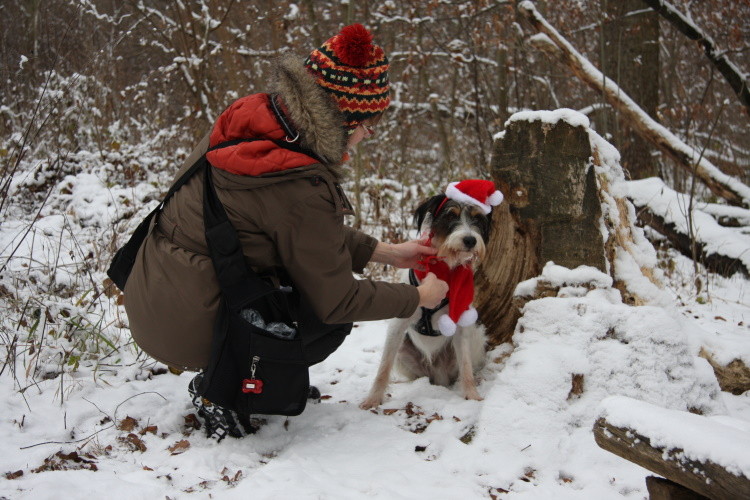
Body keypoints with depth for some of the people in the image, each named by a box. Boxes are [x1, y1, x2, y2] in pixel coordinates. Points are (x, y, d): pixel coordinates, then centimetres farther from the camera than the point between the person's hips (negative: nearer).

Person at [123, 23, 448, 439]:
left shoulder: (248, 120, -1)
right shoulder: (302, 189, -26)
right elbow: (336, 304, -13)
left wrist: (386, 252, 14)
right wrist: (418, 297, 1)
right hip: (188, 330, -8)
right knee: (334, 320, 6)